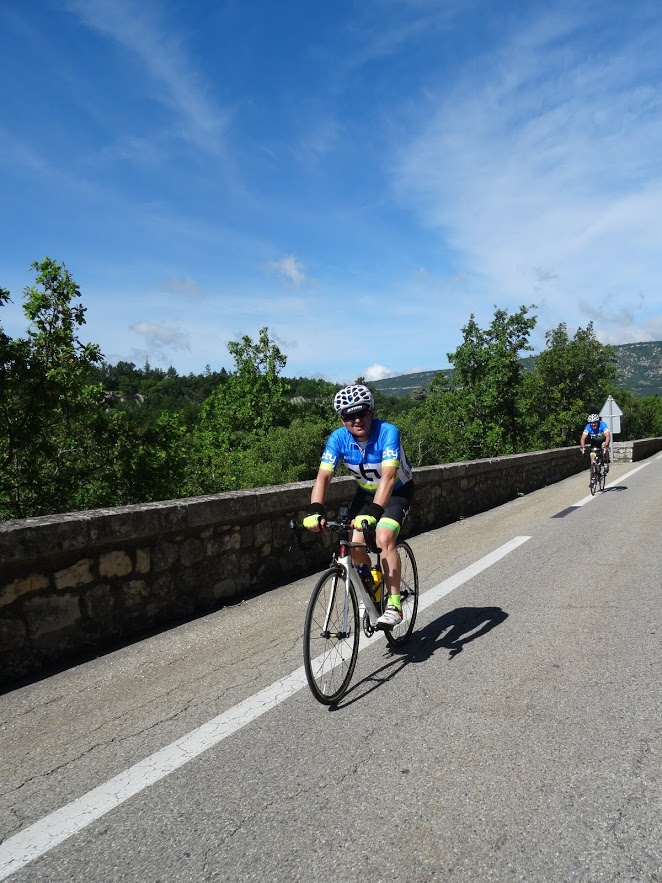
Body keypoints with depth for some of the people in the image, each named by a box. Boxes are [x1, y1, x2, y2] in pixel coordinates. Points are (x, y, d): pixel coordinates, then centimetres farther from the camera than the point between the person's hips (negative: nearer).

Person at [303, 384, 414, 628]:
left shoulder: (388, 432, -32)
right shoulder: (338, 438, -20)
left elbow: (388, 477, -42)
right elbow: (323, 475, -28)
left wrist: (373, 512, -55)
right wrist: (315, 510, -45)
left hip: (398, 491, -4)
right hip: (366, 492, 4)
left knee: (384, 538, -27)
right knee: (355, 545, -10)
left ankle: (394, 605, -17)